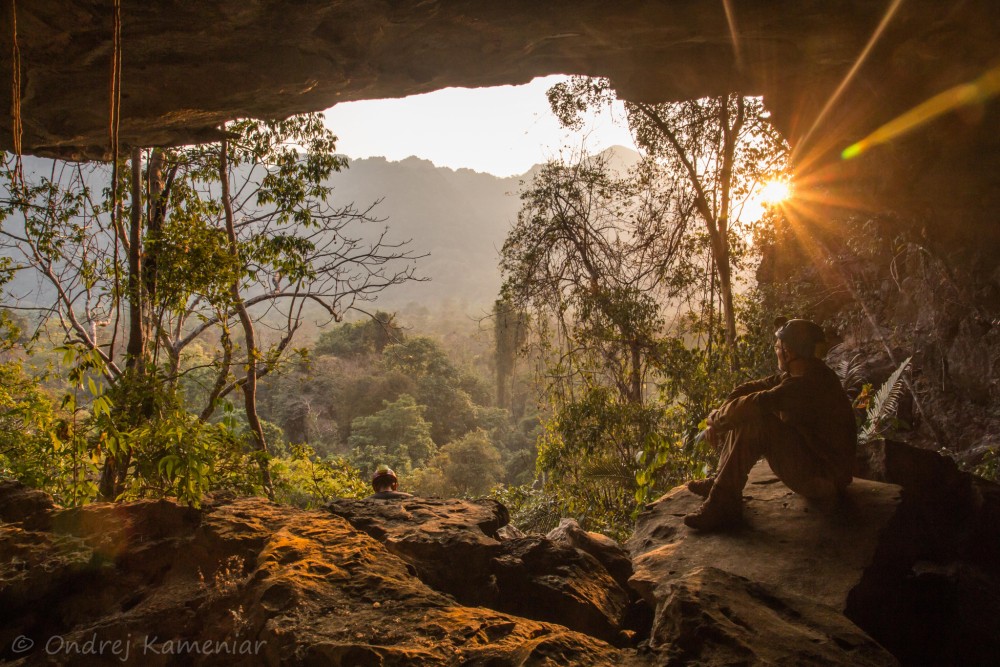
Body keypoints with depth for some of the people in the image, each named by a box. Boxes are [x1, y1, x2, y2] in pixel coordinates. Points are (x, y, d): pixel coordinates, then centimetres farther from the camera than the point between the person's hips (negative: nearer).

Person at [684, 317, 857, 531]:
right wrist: (722, 416, -8)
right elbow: (746, 390, 7)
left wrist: (717, 418, -18)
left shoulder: (808, 384, -27)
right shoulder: (801, 374, 5)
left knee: (754, 420, -28)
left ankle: (723, 505, -25)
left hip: (823, 478, -10)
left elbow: (753, 404, -35)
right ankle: (721, 482, 14)